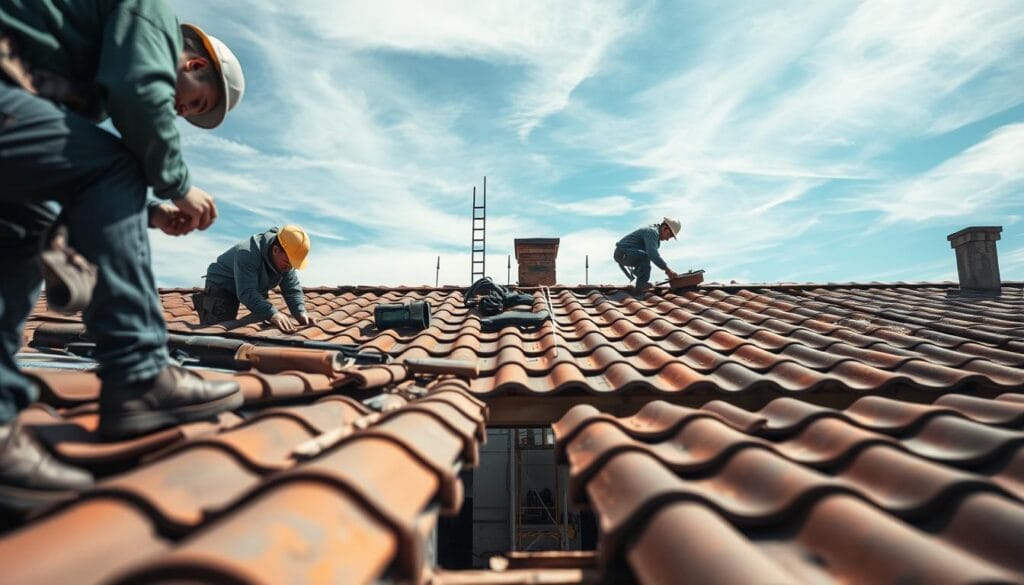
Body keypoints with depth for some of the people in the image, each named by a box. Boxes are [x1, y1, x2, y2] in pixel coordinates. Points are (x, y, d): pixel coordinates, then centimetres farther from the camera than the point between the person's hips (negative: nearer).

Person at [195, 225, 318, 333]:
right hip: (222, 287, -6)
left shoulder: (286, 259, -15)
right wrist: (272, 313, -59)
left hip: (255, 290, 7)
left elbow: (293, 290, -14)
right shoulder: (247, 253, -38)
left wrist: (300, 312, -33)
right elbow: (247, 293, -46)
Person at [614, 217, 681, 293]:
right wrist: (667, 269, -29)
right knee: (645, 256, -32)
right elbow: (652, 253, -31)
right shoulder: (652, 231, -17)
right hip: (622, 254, -11)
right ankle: (640, 287, -24)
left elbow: (654, 254, 22)